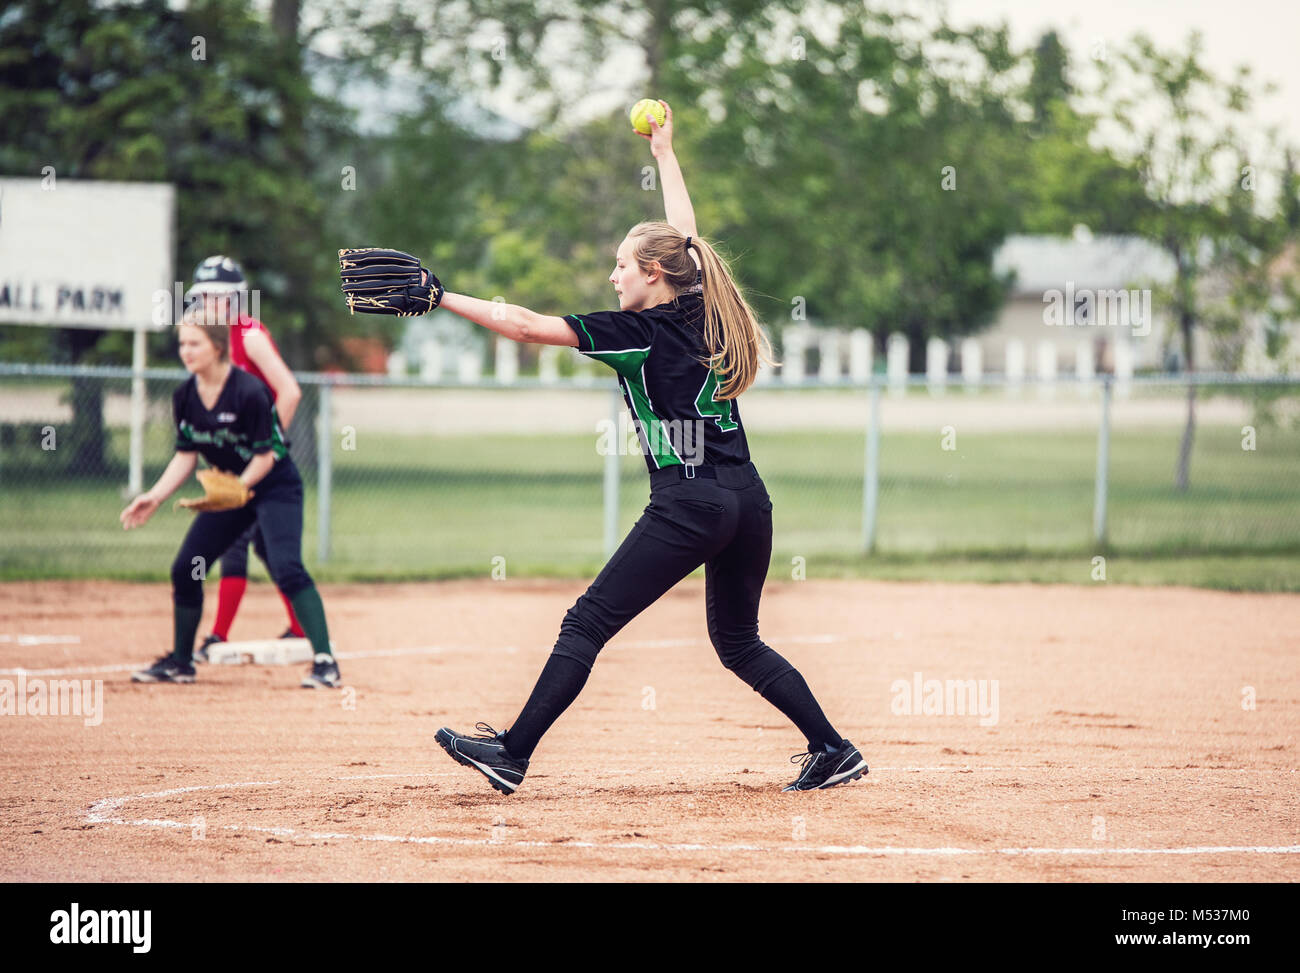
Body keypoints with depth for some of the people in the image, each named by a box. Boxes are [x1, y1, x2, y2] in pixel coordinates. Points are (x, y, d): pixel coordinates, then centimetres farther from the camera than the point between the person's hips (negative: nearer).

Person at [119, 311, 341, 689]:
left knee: (286, 568, -23)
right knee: (185, 569, 4)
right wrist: (154, 497, -5)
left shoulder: (249, 392, -24)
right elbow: (186, 455, 4)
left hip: (274, 487, -7)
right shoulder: (185, 396, -3)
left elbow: (265, 455, -19)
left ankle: (324, 661, -22)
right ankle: (180, 661, 20)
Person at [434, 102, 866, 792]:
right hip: (749, 501, 8)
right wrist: (665, 155, 41)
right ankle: (833, 751, 16)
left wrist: (441, 299, -5)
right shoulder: (702, 314, 13)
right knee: (738, 642, 21)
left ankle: (512, 755, -7)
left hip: (689, 504, -8)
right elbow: (684, 238, 31)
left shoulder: (639, 332, -5)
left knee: (588, 623, -5)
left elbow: (528, 326, -10)